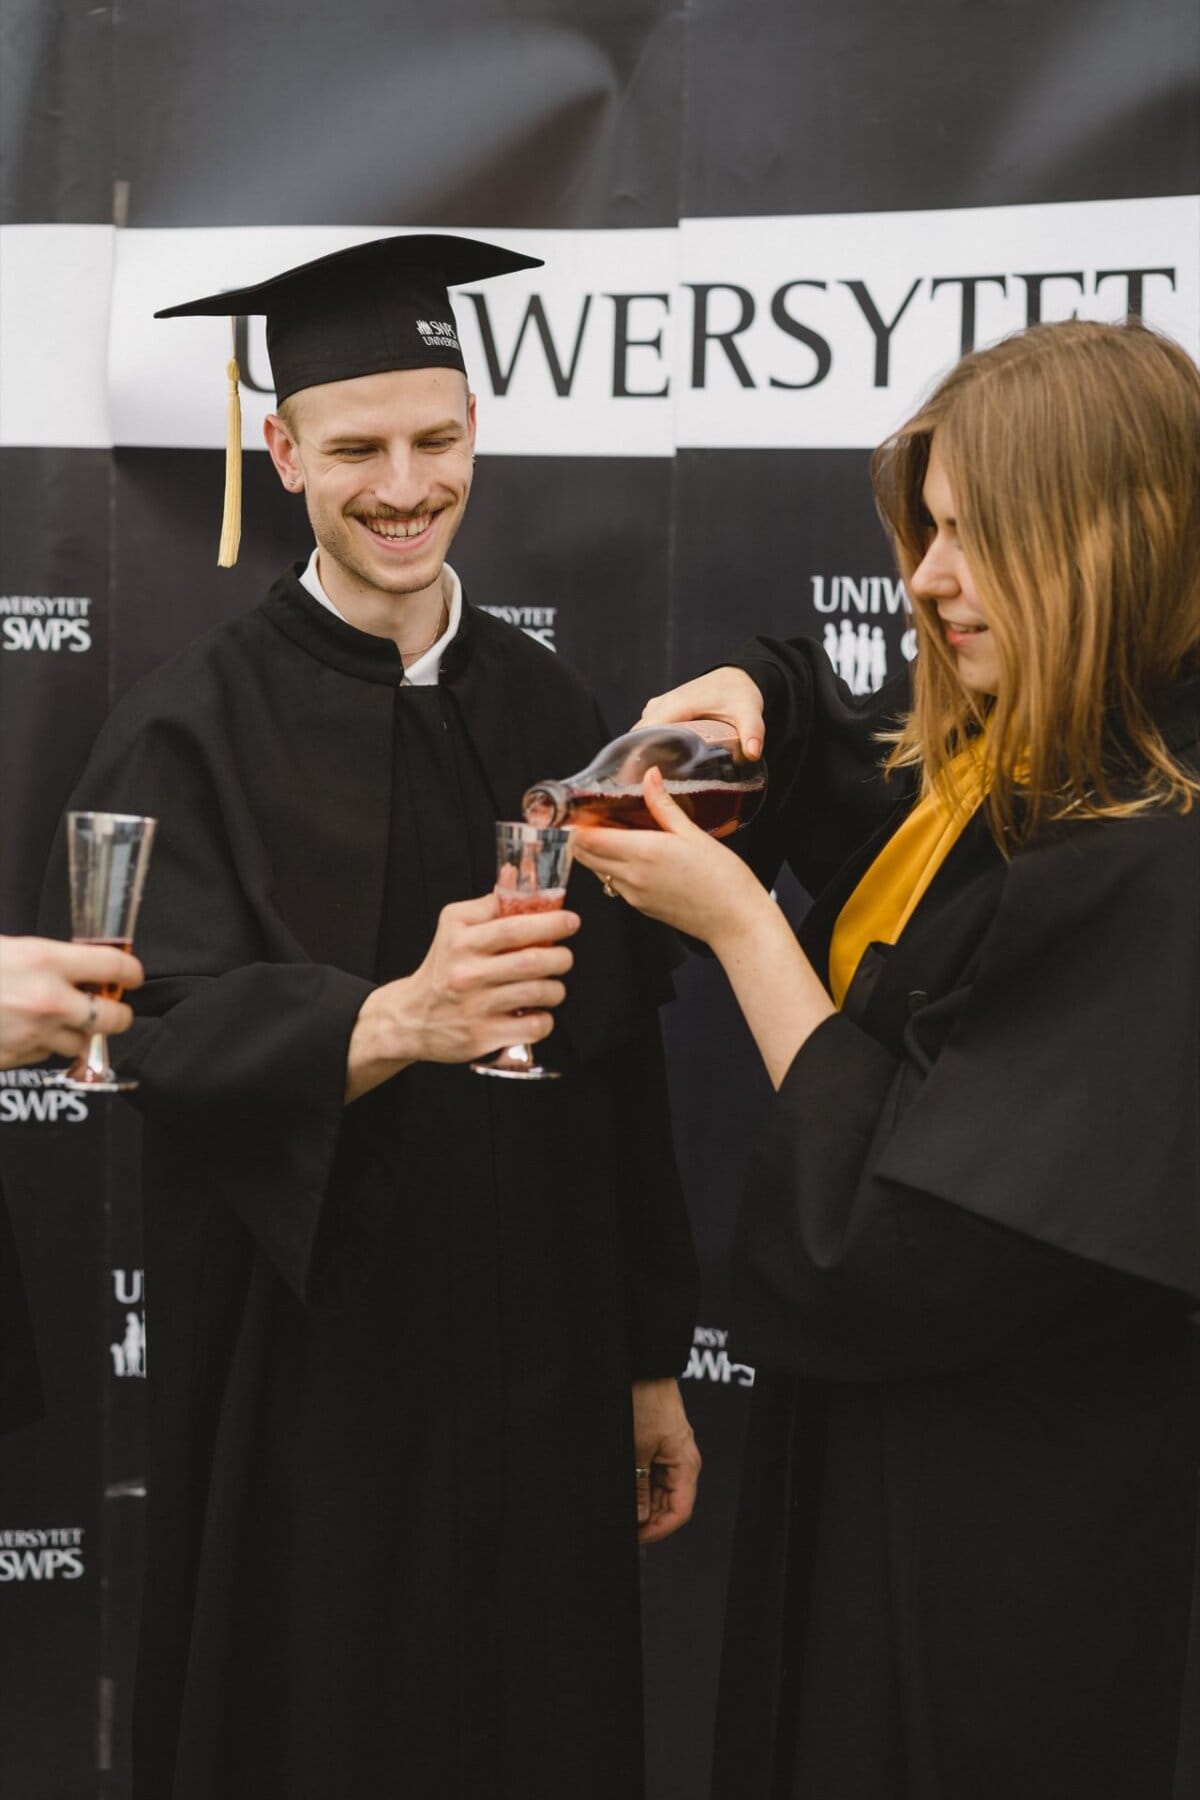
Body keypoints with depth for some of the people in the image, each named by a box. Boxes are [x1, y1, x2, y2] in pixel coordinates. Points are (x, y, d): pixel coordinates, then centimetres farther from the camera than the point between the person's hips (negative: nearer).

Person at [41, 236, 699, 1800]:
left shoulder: (550, 712, 6)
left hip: (540, 1376, 4)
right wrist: (395, 1020, -40)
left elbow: (624, 1056, 9)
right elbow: (175, 1031, -20)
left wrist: (653, 1363, 9)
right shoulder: (197, 731, -7)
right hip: (310, 1378, -4)